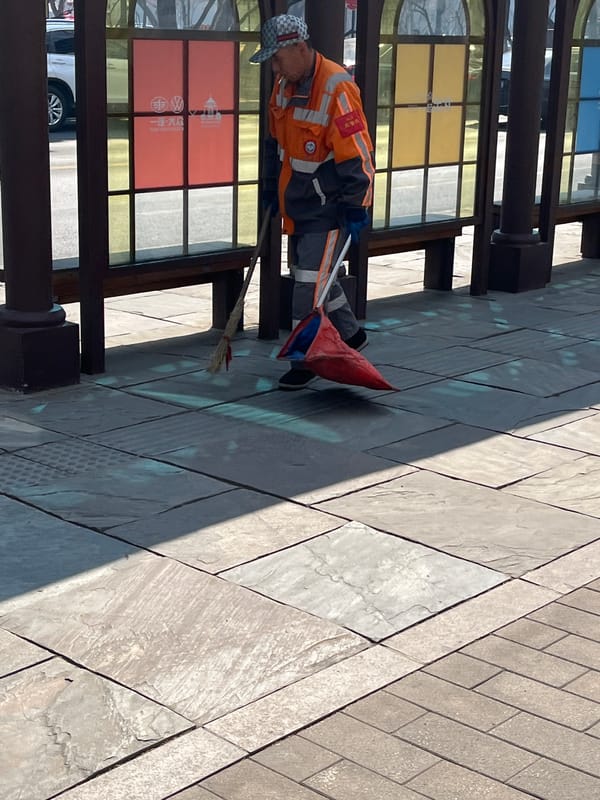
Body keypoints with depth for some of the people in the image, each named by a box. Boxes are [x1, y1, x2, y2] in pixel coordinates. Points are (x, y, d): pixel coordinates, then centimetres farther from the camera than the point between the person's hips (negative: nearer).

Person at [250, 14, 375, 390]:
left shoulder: (337, 88, -22)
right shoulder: (284, 85, 4)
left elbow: (358, 153, -21)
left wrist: (356, 207, -20)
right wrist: (272, 189, 20)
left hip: (328, 208, -9)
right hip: (297, 204, 9)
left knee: (310, 283, -7)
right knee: (312, 277, 20)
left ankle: (305, 361, 5)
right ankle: (351, 335, 38)